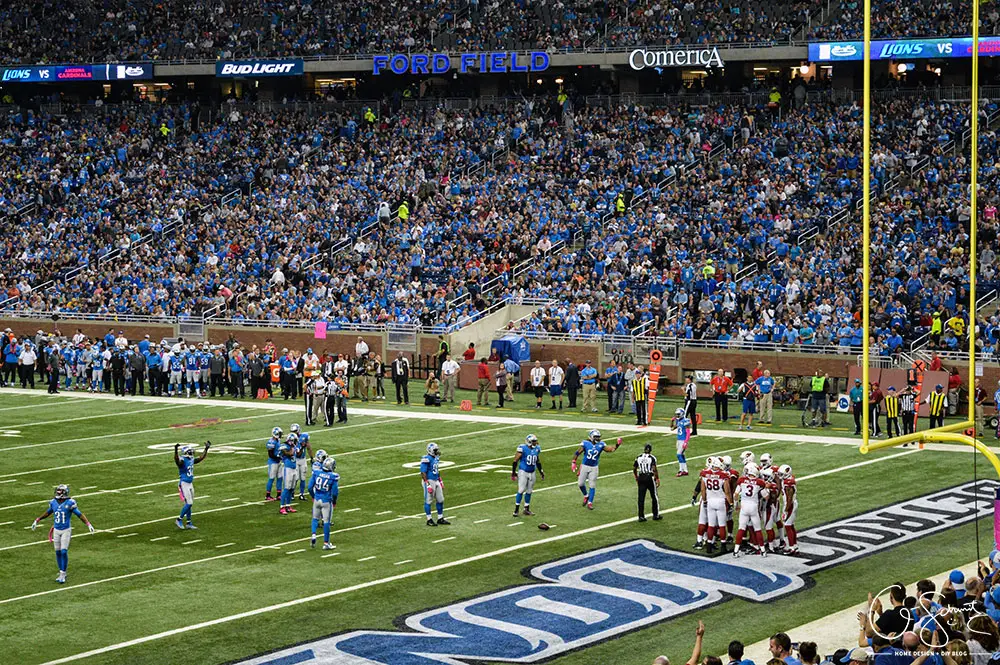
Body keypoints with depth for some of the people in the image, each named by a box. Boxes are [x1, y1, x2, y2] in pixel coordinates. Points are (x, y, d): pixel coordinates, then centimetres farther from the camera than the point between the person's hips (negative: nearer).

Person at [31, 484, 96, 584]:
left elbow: (80, 515, -8)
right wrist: (37, 520, 26)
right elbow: (47, 513, 20)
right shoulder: (53, 503, 1)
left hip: (66, 531, -4)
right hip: (56, 531, 4)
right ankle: (62, 574, 18)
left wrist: (88, 524, -16)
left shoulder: (69, 503, -12)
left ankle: (63, 574, -3)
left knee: (64, 552, -11)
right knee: (58, 552, 7)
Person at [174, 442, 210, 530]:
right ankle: (179, 520, 3)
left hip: (190, 484, 9)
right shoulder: (182, 461, -18)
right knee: (188, 503, -10)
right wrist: (176, 450, -57)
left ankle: (188, 523, 19)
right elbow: (177, 460, -41)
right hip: (184, 484, -9)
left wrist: (206, 449, 22)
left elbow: (201, 458, 21)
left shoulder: (191, 460, 7)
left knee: (189, 504, 12)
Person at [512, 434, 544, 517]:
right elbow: (515, 461, -9)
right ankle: (516, 509, -2)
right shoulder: (522, 448, -13)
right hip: (523, 472, -6)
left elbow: (538, 461, 19)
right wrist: (513, 472, -10)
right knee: (521, 490, -8)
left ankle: (527, 509, 19)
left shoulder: (537, 449, 5)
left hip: (532, 473, 6)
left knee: (529, 491, 10)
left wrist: (541, 472, 21)